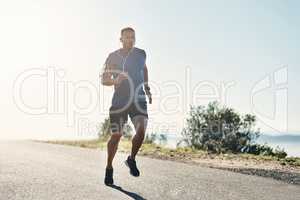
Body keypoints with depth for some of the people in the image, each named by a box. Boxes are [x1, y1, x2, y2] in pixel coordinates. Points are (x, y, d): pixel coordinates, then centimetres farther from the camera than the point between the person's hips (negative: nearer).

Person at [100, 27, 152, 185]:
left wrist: (147, 88, 22)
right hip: (119, 100, -2)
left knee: (141, 131, -16)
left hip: (139, 99, 2)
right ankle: (109, 168, 21)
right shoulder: (113, 57, -2)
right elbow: (103, 80, 0)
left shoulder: (141, 54, 7)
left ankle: (131, 160, 11)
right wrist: (115, 80, -21)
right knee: (116, 135, 1)